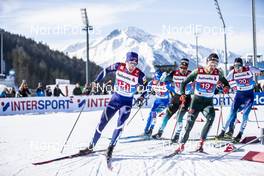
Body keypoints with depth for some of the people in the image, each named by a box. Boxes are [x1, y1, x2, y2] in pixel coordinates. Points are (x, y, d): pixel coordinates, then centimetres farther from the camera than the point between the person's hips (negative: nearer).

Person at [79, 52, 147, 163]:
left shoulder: (139, 74, -15)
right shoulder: (119, 66, -11)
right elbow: (106, 70, 6)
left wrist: (142, 97, -18)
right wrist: (96, 82, 3)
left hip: (127, 102, -2)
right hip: (115, 99, 2)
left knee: (120, 123, -22)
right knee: (102, 122, 0)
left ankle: (110, 148, -10)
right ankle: (91, 147, 12)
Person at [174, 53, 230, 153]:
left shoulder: (218, 74, -3)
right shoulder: (197, 72, -8)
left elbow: (225, 83, 11)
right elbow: (184, 83, -1)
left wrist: (226, 87, -13)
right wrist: (182, 94, -16)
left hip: (208, 102, 1)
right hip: (196, 100, -1)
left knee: (211, 117, -28)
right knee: (190, 123, -6)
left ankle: (201, 142, -20)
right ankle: (182, 145, 10)